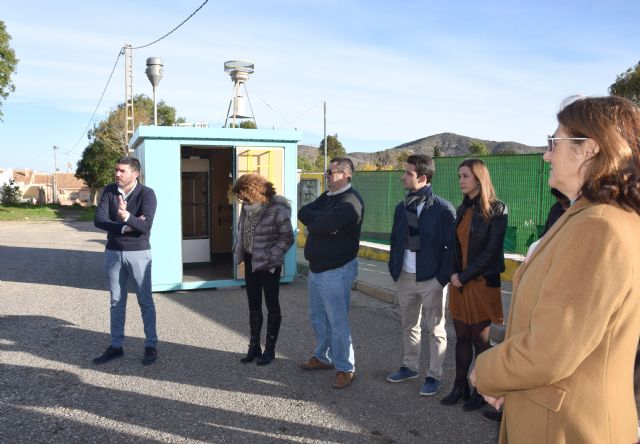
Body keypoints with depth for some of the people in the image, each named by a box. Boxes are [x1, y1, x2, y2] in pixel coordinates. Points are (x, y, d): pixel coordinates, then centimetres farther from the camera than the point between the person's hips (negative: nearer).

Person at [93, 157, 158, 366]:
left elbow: (145, 227, -22)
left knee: (145, 301, 4)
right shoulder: (109, 191, -1)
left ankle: (151, 346, 15)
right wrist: (125, 227, -19)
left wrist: (127, 217, -38)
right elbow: (99, 220, -10)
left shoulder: (146, 194, -12)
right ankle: (116, 346, 23)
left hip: (138, 253, -4)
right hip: (113, 252, 4)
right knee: (117, 302, 12)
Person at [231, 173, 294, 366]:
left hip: (269, 264, -6)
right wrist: (238, 250, 5)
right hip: (250, 261, 6)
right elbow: (241, 229, 15)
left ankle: (270, 349, 19)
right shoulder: (247, 207, 0)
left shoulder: (277, 209, -19)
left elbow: (287, 238, -16)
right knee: (253, 305, 14)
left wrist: (270, 256, -21)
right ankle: (254, 346, 27)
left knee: (271, 305, 7)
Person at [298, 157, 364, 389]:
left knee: (338, 322, -1)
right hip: (316, 268, 9)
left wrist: (313, 220, -6)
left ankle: (345, 368, 13)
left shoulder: (350, 202, -18)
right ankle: (323, 357, 37)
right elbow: (303, 212, 2)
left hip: (336, 271, -9)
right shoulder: (327, 196, 13)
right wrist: (321, 220, -14)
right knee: (317, 317, 20)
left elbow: (320, 225, -27)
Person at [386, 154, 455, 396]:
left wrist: (443, 277, -14)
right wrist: (394, 270, 6)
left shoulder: (443, 209, -12)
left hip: (431, 280, -6)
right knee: (409, 326, 18)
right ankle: (410, 366, 34)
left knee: (435, 330, 8)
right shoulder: (401, 208, 6)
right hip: (405, 277, 6)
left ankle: (434, 375, 20)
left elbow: (452, 246, -12)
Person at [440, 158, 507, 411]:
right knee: (461, 336, 10)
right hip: (459, 281, 6)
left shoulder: (496, 209, -8)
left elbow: (491, 250, -13)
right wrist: (454, 273, -2)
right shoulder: (462, 209, 12)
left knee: (479, 339, 4)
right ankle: (460, 387, 21)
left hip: (482, 282, -5)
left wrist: (465, 276, -12)